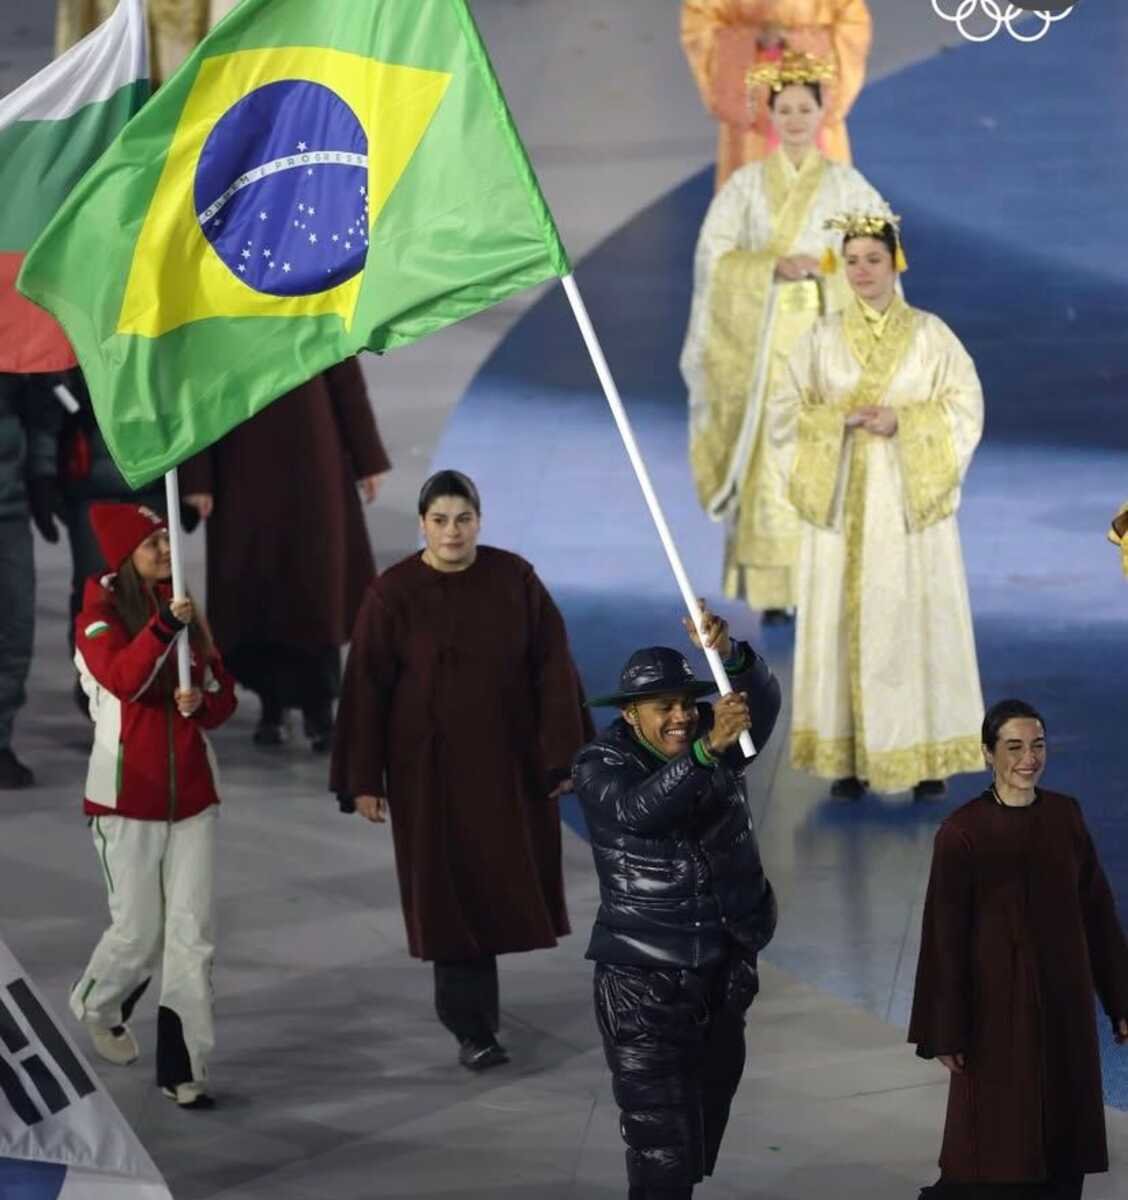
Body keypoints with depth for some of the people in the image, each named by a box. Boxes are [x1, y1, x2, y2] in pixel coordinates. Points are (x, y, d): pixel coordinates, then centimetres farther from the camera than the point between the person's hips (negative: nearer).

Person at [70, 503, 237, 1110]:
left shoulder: (186, 613, 8)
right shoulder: (99, 619, -6)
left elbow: (223, 698, 12)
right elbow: (123, 678, -26)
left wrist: (202, 700, -10)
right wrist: (163, 626, -38)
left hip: (191, 794, 4)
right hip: (127, 799, -4)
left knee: (192, 934, 0)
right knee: (138, 933, 3)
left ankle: (182, 1067, 5)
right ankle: (97, 1007, 35)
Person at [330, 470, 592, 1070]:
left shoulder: (515, 579, -4)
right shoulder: (392, 594, -9)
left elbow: (553, 667, -1)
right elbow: (366, 688, -7)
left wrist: (564, 753, -6)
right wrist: (363, 780, -9)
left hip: (509, 762, 2)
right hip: (430, 767, -2)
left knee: (503, 882, 9)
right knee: (451, 892, -2)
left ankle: (462, 999, 36)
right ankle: (472, 1030, 5)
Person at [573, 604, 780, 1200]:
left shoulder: (719, 745, 0)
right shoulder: (599, 768, -10)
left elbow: (762, 700, -19)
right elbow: (641, 809, -31)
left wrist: (728, 654, -41)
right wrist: (707, 747, -44)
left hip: (723, 976, 5)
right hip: (642, 988, -5)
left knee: (703, 1131, 20)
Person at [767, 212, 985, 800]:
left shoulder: (931, 334, 1)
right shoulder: (822, 338, 5)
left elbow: (965, 408, -2)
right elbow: (783, 410, 4)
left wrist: (901, 423, -14)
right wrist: (839, 421, -11)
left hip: (910, 501, -1)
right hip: (842, 500, 1)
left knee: (916, 618, -2)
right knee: (845, 620, 0)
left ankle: (928, 755, 4)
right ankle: (849, 754, 6)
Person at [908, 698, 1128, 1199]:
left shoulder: (1066, 816, 3)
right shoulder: (961, 833, -11)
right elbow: (944, 937, -9)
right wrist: (945, 1032, -10)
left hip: (1065, 1001, 5)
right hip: (999, 1005, -5)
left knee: (1063, 1137, 7)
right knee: (1001, 1140, -2)